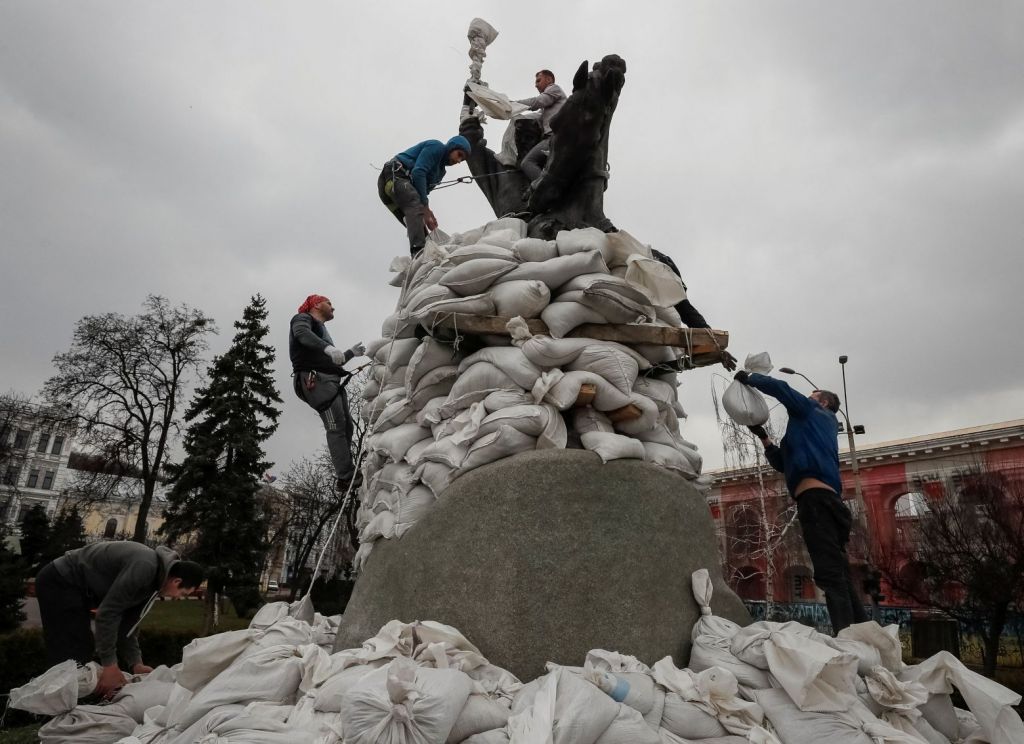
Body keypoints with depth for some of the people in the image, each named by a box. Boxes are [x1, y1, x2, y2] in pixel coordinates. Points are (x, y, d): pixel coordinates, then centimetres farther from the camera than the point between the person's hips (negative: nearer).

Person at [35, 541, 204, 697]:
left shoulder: (153, 580, 3)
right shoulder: (145, 568, -28)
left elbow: (128, 623, 9)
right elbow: (107, 612, -27)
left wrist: (136, 663, 2)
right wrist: (109, 664, -22)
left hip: (75, 587, 10)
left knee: (81, 657, 13)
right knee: (70, 659, -11)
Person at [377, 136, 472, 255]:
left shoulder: (440, 170, 24)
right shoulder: (436, 146, -2)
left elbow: (423, 191, 16)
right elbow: (418, 172, -15)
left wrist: (427, 214, -4)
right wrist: (425, 206, -15)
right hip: (394, 176, -10)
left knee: (417, 226, 5)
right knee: (416, 206, -31)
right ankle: (419, 252, -48)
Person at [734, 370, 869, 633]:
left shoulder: (813, 412, 14)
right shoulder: (815, 429, 34)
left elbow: (779, 388, 0)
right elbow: (784, 464, 34)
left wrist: (749, 377, 13)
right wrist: (763, 436, 30)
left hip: (816, 498, -9)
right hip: (827, 501, 9)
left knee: (830, 575, -17)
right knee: (838, 575, 6)